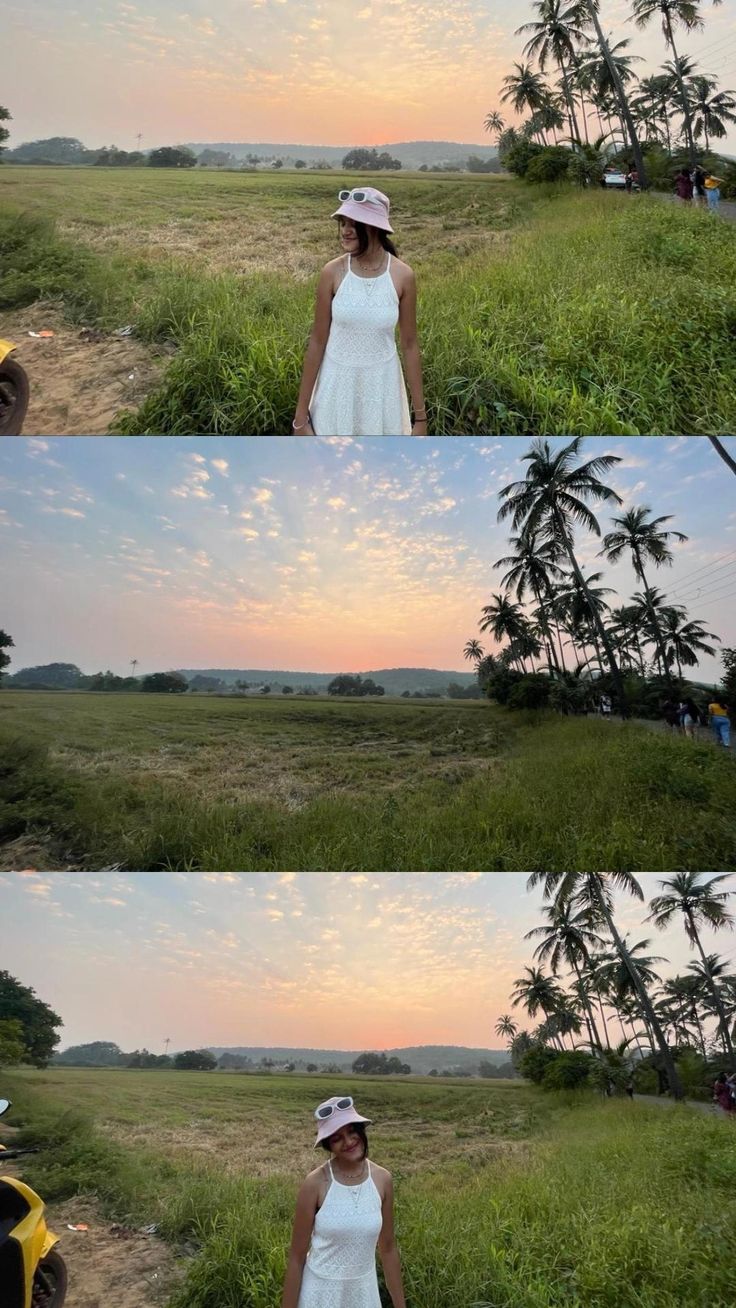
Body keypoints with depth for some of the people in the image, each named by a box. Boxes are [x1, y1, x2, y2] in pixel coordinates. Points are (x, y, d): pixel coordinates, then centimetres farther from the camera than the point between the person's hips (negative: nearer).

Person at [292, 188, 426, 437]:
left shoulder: (402, 276, -10)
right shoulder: (332, 272, -10)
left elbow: (410, 345, -2)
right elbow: (317, 342, -5)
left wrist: (420, 416, 0)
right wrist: (301, 414, -4)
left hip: (381, 388, 0)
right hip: (337, 386, 0)